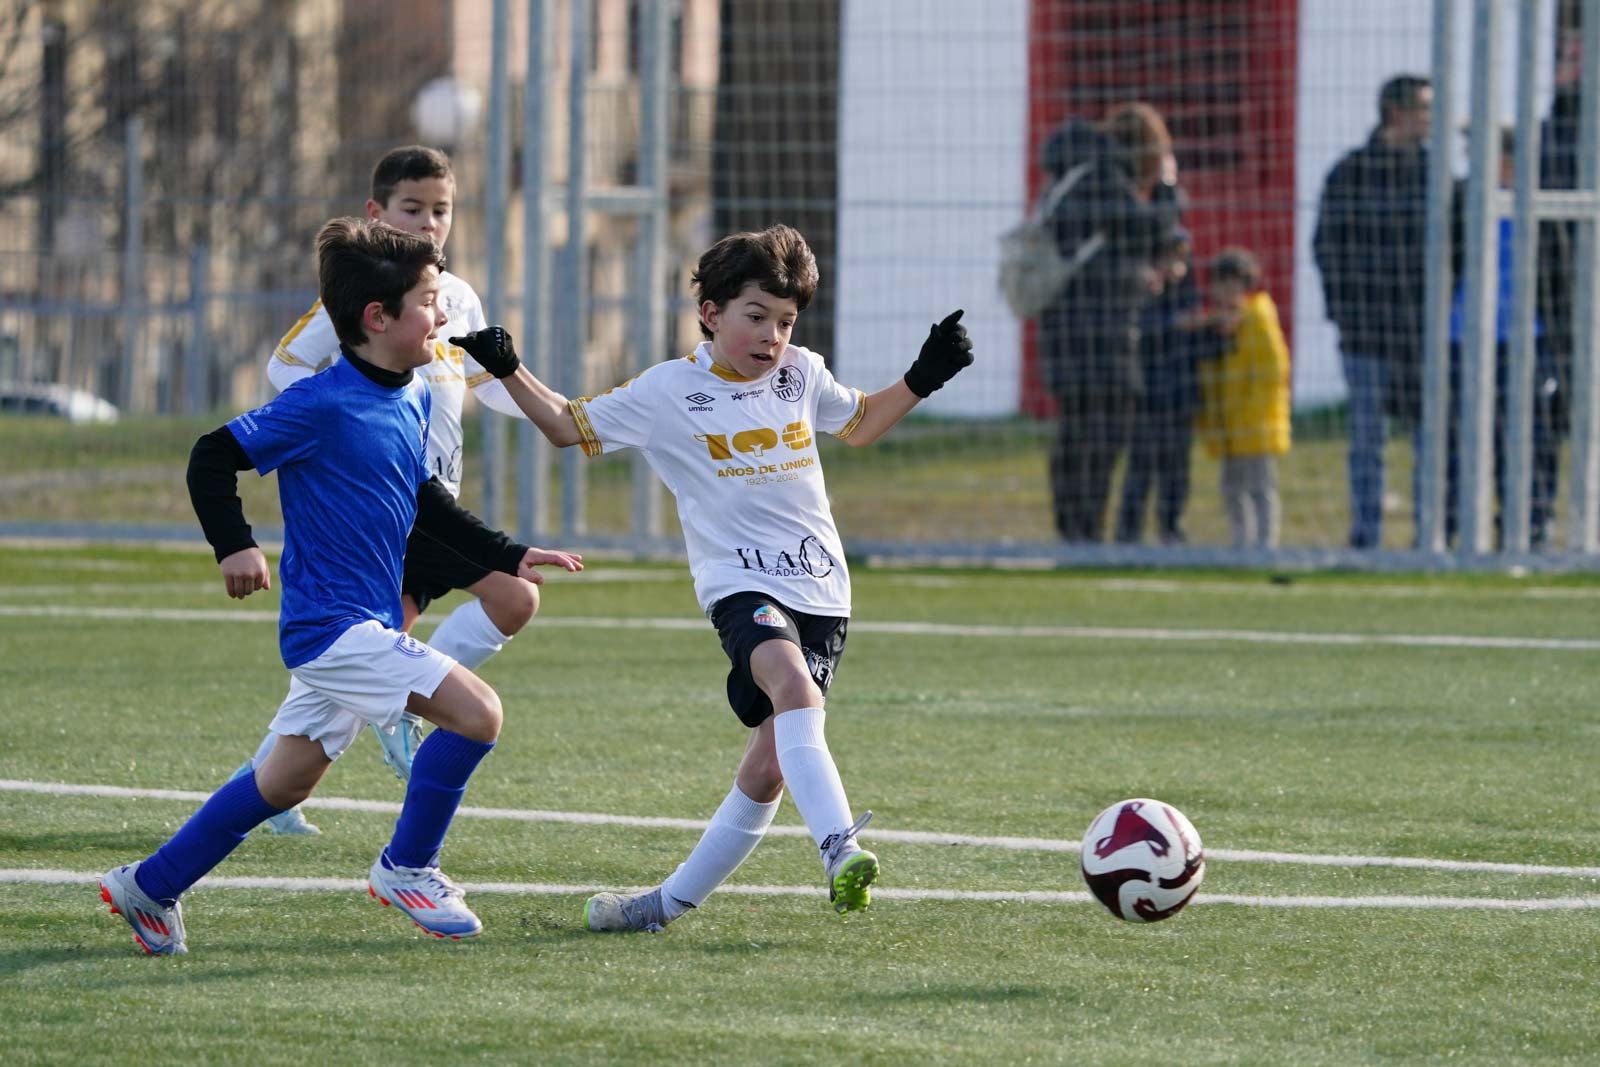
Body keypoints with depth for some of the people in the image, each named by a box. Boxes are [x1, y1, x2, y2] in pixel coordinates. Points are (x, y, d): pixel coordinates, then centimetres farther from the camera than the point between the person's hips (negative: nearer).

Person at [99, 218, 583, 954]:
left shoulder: (415, 401, 9)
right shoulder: (321, 405, -17)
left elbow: (423, 499, 23)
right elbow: (214, 457, -13)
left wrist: (507, 555, 18)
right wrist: (234, 545, -23)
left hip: (368, 626, 9)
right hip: (331, 623, -9)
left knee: (287, 782, 16)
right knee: (475, 711, -17)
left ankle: (150, 886, 28)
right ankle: (406, 867, 0)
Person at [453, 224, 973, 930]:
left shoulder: (802, 375, 10)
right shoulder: (669, 392, -1)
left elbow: (859, 424, 30)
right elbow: (570, 426, 9)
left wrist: (923, 378, 16)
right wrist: (509, 370, -5)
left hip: (820, 589, 4)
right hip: (740, 585, -4)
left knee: (769, 766, -1)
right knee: (792, 683, -36)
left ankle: (671, 903, 13)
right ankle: (840, 850, -49)